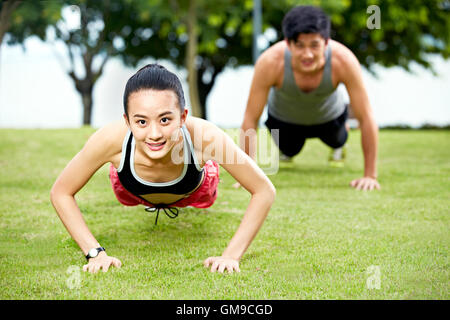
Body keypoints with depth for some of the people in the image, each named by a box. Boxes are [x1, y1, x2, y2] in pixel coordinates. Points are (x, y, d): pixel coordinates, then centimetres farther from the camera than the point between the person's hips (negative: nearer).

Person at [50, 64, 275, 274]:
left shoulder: (204, 136, -48)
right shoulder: (112, 139, -46)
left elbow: (264, 191, -35)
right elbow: (60, 193, -29)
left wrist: (231, 255, -38)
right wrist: (95, 252, -35)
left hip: (194, 192, 0)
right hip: (133, 192, 0)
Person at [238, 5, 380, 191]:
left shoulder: (344, 61, -42)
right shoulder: (270, 62, -42)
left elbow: (366, 119, -33)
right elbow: (250, 119, -31)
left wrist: (370, 176, -32)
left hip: (329, 115, 1)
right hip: (283, 117, -1)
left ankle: (338, 145, 61)